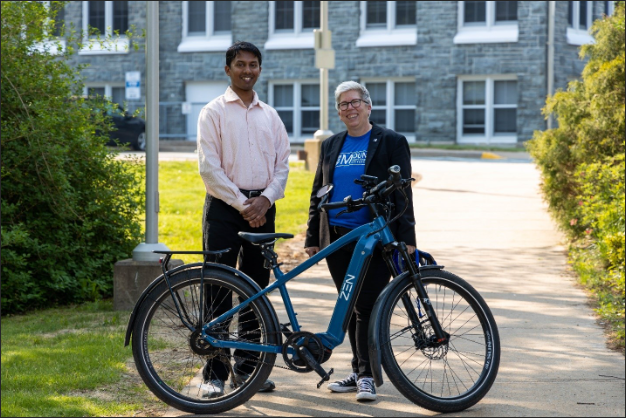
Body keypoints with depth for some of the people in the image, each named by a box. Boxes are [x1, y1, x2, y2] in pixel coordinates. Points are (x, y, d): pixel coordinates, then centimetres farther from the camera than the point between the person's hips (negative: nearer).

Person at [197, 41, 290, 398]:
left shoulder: (270, 116, 15)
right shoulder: (214, 112, 1)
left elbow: (282, 164, 10)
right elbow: (209, 166, -7)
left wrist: (265, 198, -7)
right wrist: (241, 202, -13)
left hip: (262, 207, 4)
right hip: (224, 207, -4)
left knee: (256, 288, 8)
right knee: (219, 289, -6)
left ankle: (248, 365, 18)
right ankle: (215, 373, -3)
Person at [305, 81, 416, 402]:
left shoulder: (391, 142, 1)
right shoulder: (330, 146, 15)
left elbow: (402, 192, -4)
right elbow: (317, 194, 17)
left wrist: (406, 237, -11)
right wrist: (312, 238, 11)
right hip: (337, 238, 5)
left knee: (367, 306, -7)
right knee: (350, 308, 9)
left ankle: (366, 375, -1)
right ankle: (359, 372, 17)